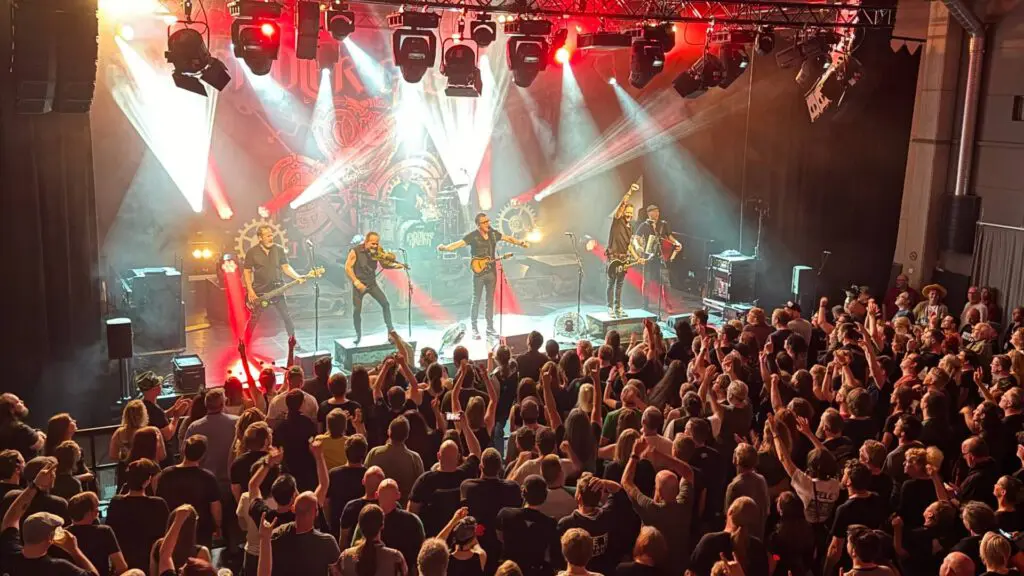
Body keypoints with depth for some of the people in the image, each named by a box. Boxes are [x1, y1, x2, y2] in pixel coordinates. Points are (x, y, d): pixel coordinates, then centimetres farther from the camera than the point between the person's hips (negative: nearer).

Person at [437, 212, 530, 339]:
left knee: (490, 300, 11)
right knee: (476, 301, 1)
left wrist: (521, 243, 12)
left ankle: (490, 327, 20)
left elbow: (508, 238, 19)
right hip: (479, 273, -5)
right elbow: (458, 243, -23)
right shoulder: (472, 236, -12)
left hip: (492, 272, 5)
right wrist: (445, 247, -40)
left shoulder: (493, 233, 5)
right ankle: (474, 329, 9)